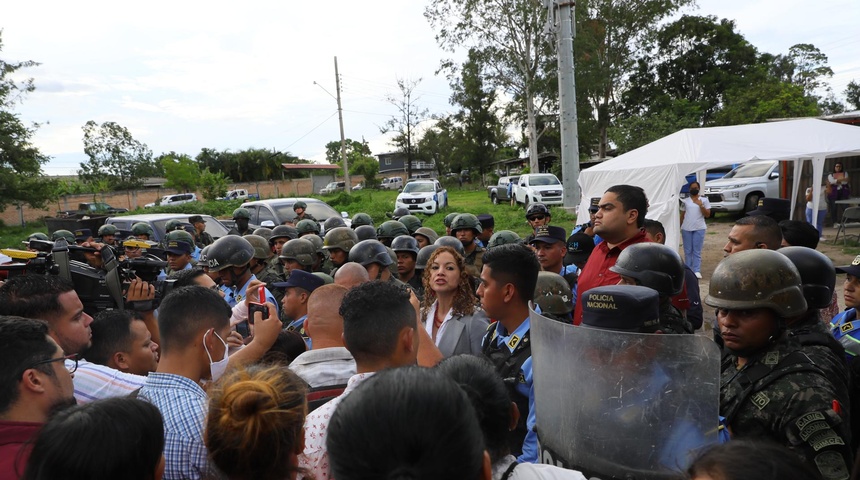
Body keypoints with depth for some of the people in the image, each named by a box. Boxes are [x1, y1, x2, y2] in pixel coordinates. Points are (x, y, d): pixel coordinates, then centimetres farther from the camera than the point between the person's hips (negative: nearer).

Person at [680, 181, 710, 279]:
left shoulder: (704, 200, 4)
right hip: (686, 228, 2)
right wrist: (680, 228, 7)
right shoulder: (685, 201, 9)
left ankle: (697, 271, 0)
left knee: (697, 251, -1)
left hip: (699, 228, -2)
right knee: (688, 251, 5)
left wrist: (701, 205, -12)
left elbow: (707, 215, 1)